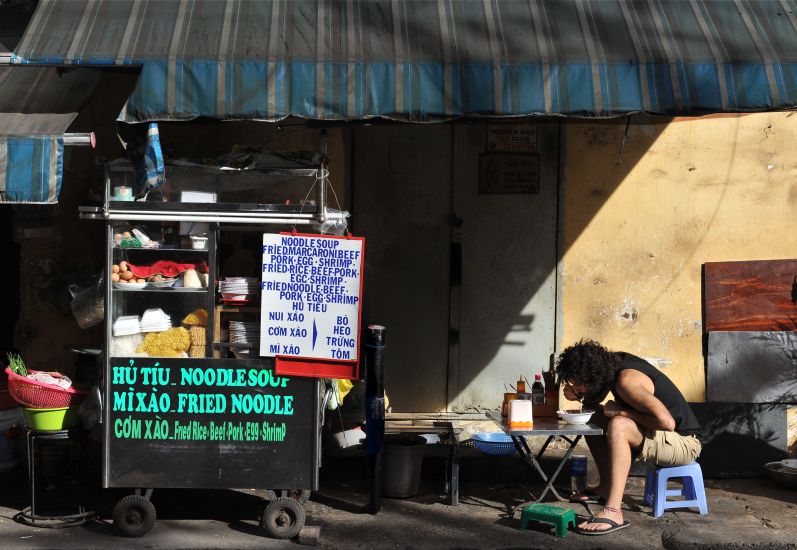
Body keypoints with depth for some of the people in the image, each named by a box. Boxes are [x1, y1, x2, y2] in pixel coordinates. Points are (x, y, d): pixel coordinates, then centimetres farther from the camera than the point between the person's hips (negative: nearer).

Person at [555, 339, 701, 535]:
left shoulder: (627, 381, -26)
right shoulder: (612, 362, 1)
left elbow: (666, 422, -36)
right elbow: (593, 402, 19)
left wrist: (622, 412, -23)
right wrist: (577, 395, -4)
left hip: (684, 442, -10)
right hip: (659, 437, 10)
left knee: (618, 425, -34)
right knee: (593, 419, 12)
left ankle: (613, 512, -39)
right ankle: (607, 487, 14)